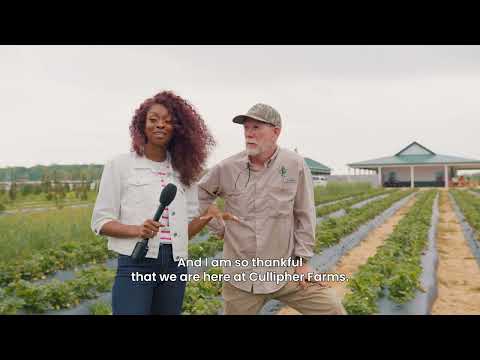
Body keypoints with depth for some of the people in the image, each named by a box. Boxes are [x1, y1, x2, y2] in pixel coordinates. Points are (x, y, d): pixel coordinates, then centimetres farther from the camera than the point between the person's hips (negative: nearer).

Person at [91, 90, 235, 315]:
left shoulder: (183, 170, 10)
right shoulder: (120, 165, 0)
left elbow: (186, 228, 12)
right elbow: (100, 222, -1)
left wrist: (207, 216, -9)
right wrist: (137, 230, -19)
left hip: (174, 266, 4)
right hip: (136, 263, -4)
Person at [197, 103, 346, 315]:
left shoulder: (295, 165, -7)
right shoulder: (226, 168, -4)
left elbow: (305, 217, -3)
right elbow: (199, 195, 13)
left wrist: (302, 260, -3)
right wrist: (219, 228, 7)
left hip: (287, 271, -1)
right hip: (240, 275, 1)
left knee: (332, 309, -4)